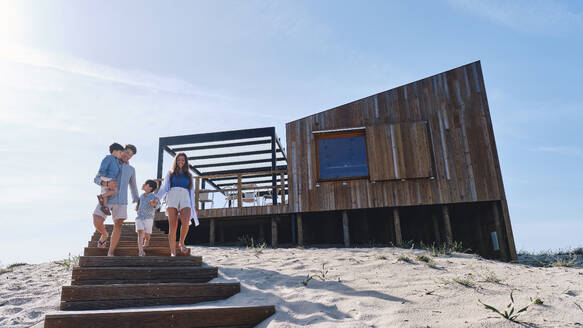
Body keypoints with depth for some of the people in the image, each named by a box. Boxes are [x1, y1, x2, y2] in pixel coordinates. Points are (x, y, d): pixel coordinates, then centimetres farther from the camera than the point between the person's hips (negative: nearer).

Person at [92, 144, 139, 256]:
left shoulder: (131, 169, 19)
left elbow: (133, 186, 27)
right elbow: (96, 179, 6)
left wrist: (136, 201, 22)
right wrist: (103, 182, -18)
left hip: (120, 200, 1)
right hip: (106, 198, -1)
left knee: (118, 225, -10)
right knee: (97, 222, -15)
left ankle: (110, 254, -4)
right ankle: (104, 235, 20)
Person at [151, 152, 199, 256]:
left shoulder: (189, 175, 23)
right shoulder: (170, 173, 20)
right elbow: (164, 187, 12)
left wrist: (193, 207, 13)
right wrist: (157, 198, -6)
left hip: (185, 199, 1)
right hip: (172, 198, -1)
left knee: (185, 222, -25)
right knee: (172, 226, -9)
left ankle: (181, 242, -2)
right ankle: (173, 252, -8)